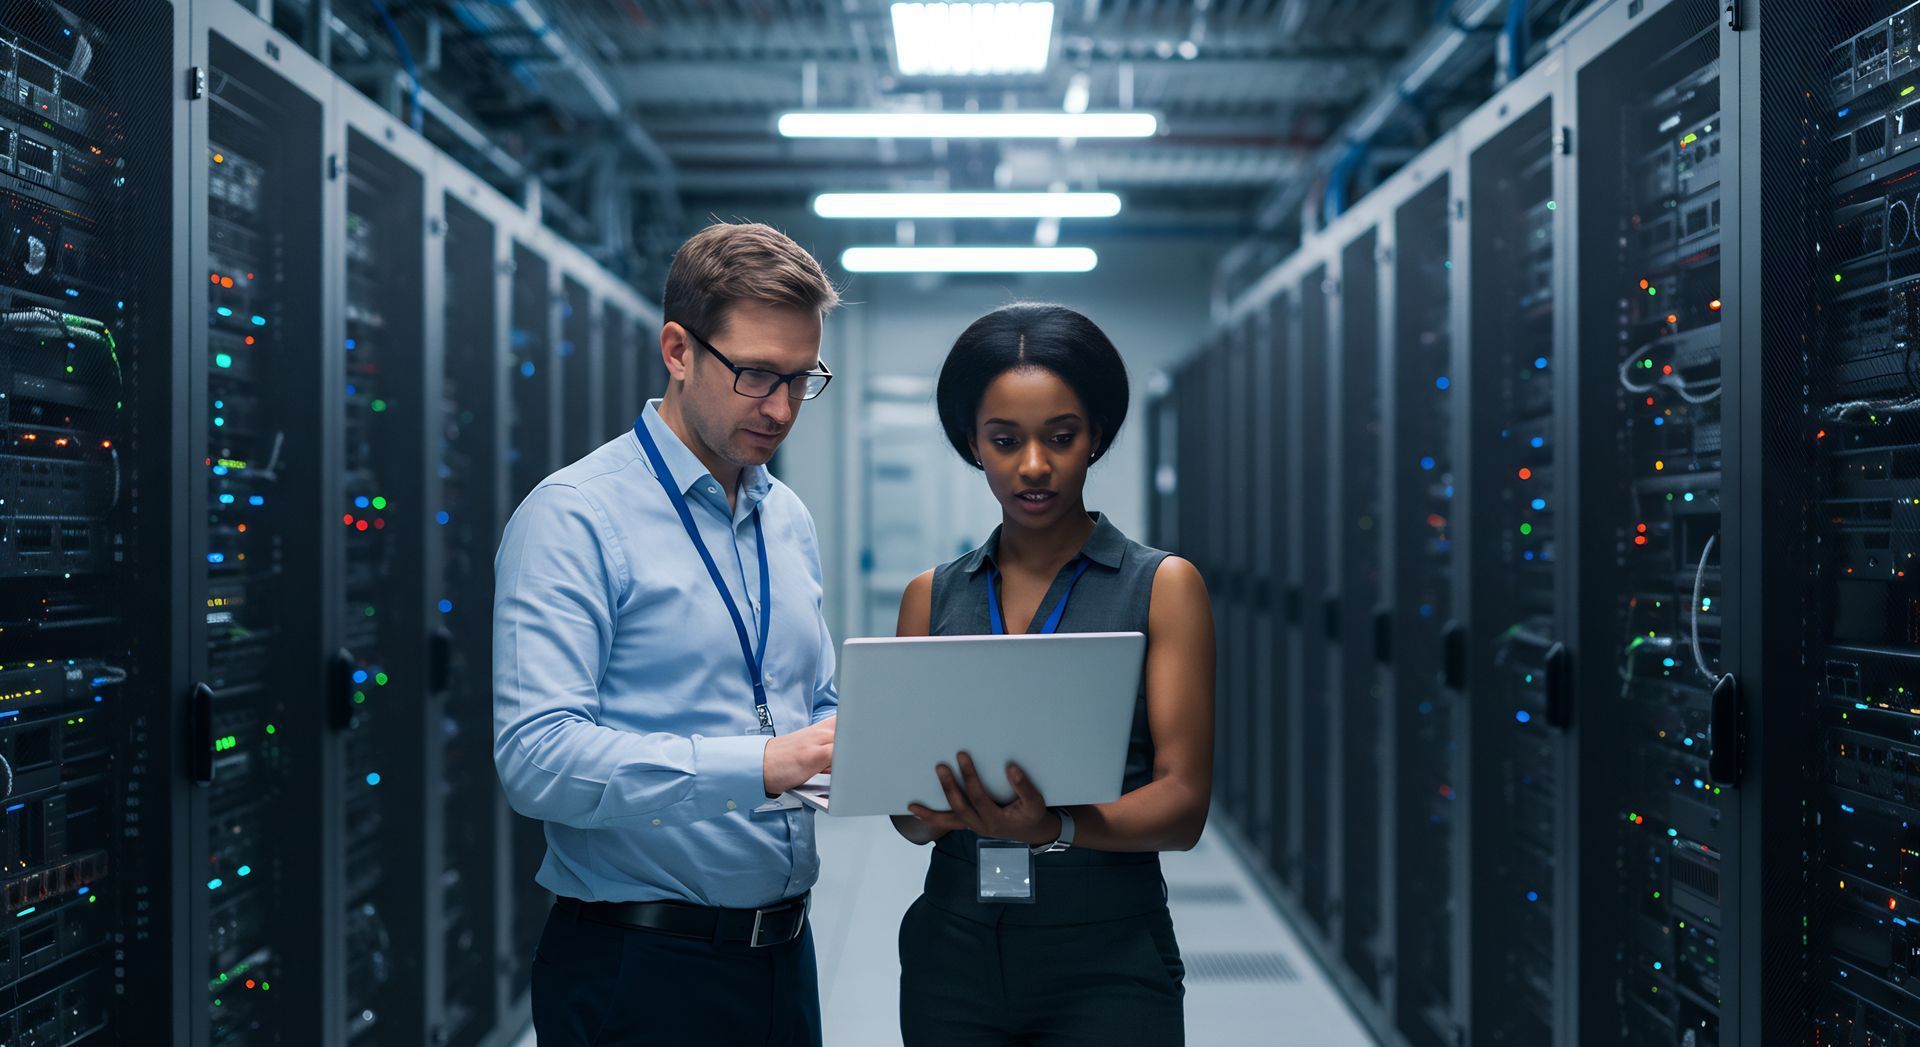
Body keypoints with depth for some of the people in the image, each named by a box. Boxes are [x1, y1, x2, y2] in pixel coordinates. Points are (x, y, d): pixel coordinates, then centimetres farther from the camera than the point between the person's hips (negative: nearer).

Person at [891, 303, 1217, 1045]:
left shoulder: (1163, 586, -2)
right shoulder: (931, 598, 6)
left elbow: (1183, 802, -8)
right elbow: (906, 813, 7)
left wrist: (1056, 826, -27)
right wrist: (928, 812, -17)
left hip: (1107, 962, -3)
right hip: (954, 952, 3)